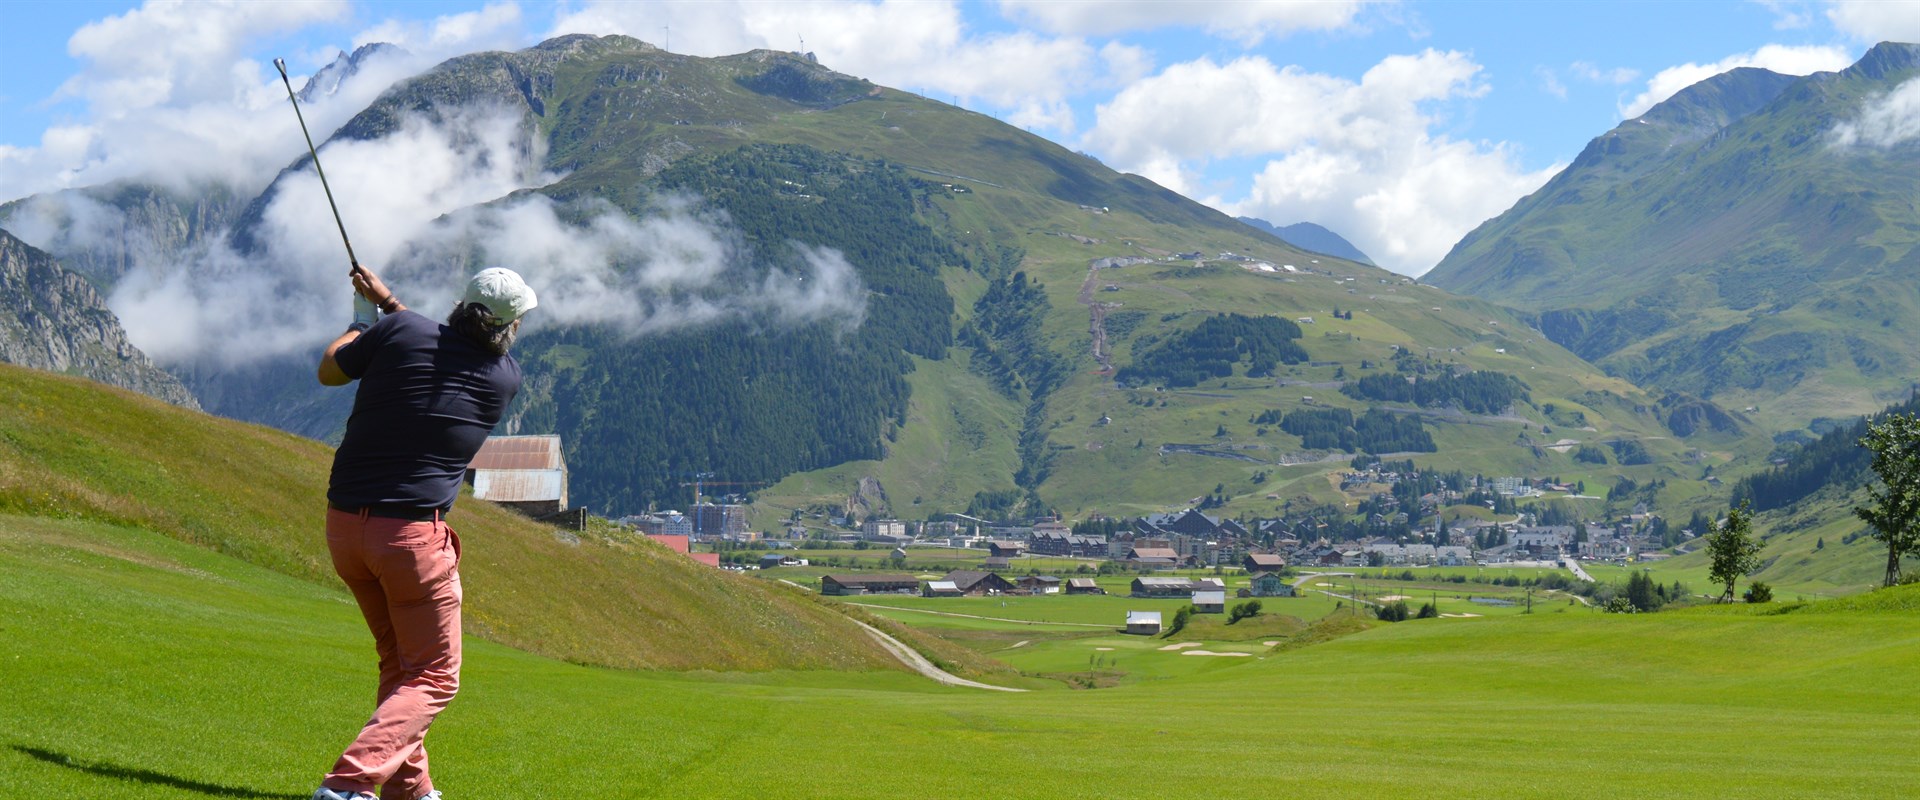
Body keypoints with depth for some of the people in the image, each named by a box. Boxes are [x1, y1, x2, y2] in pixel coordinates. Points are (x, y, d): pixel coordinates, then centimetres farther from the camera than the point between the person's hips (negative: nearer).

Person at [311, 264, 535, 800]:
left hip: (343, 524, 4)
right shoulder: (507, 377, -1)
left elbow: (329, 370, 13)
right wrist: (388, 303, 27)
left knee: (399, 662, 23)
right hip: (412, 534, -4)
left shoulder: (399, 332, -4)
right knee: (434, 677, 6)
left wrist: (365, 315, 29)